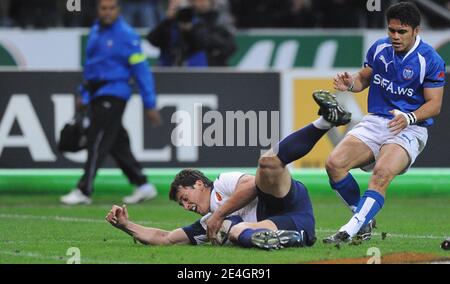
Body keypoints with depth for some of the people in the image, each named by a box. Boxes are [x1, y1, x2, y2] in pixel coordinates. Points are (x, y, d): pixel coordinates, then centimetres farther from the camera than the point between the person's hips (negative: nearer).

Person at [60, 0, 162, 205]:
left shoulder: (126, 35, -11)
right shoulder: (95, 31, 13)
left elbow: (141, 69, -11)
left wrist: (150, 105, -12)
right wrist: (85, 95, 20)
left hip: (114, 93, -8)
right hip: (97, 95, 8)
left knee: (98, 141, -11)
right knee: (118, 144, 9)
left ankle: (84, 191, -10)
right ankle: (143, 186, 15)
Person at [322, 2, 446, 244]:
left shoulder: (431, 61, -8)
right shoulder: (379, 48, 6)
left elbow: (434, 104, -9)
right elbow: (364, 78, 19)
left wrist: (410, 118, -28)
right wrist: (351, 83, -6)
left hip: (409, 130, -5)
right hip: (374, 122, 5)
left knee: (382, 172, -34)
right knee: (334, 163, -17)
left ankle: (349, 232, -40)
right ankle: (364, 219, 2)